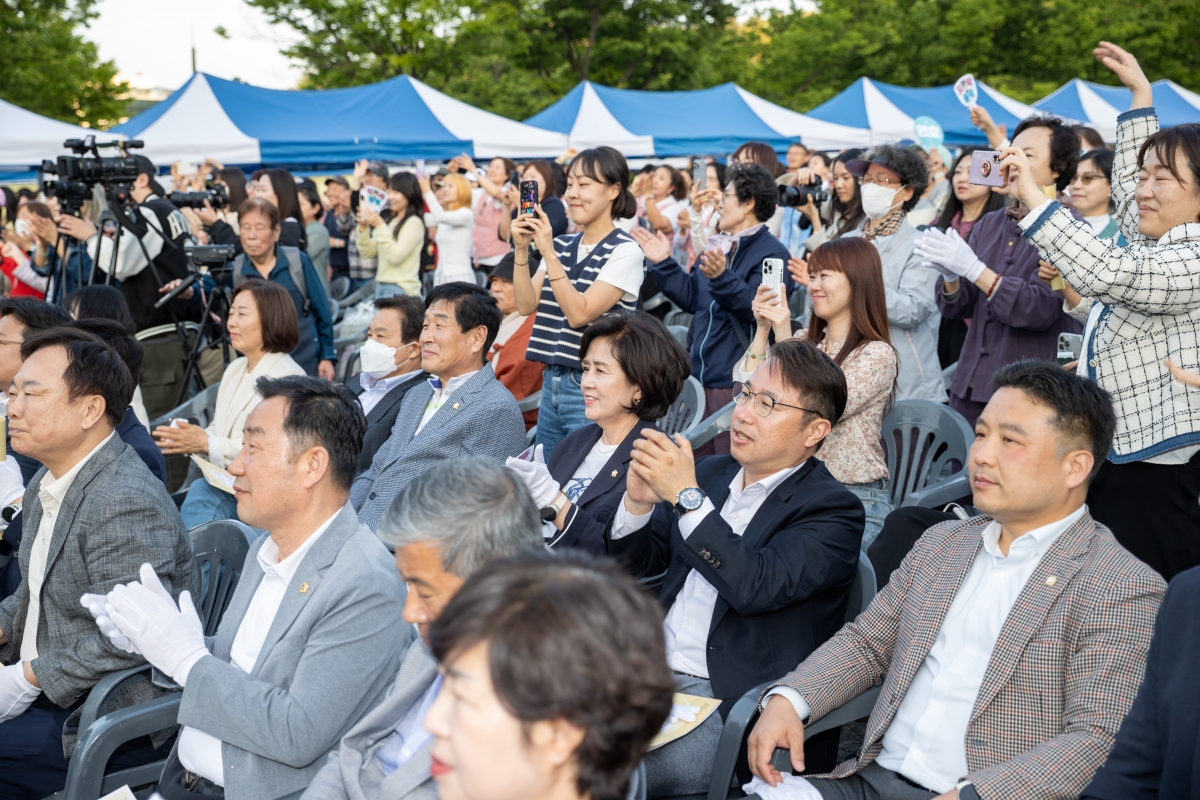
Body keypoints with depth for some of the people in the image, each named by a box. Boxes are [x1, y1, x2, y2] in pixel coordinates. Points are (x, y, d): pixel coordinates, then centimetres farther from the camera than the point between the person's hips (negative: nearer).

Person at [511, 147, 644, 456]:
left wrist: (548, 252, -21)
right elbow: (526, 305, 2)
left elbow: (579, 314, -18)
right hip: (551, 382, 7)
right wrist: (521, 249, -9)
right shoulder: (562, 244, 9)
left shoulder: (625, 251, -9)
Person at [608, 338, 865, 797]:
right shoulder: (711, 473, 14)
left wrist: (687, 496, -23)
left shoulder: (833, 511, -6)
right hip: (651, 674, 7)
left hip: (734, 706, -6)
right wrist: (638, 502, -4)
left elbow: (758, 586, -22)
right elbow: (636, 562, 17)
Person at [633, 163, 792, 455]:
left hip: (736, 381, -8)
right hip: (699, 374, 8)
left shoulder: (771, 253, -10)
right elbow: (691, 299, 18)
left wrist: (721, 277, -35)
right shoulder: (716, 245, 15)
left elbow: (757, 309, -23)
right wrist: (663, 264, 10)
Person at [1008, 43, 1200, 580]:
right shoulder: (1154, 240, 14)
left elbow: (1108, 273, -29)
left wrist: (1033, 196, -26)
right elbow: (1129, 191, 32)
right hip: (1113, 461, 10)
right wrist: (1140, 92, 34)